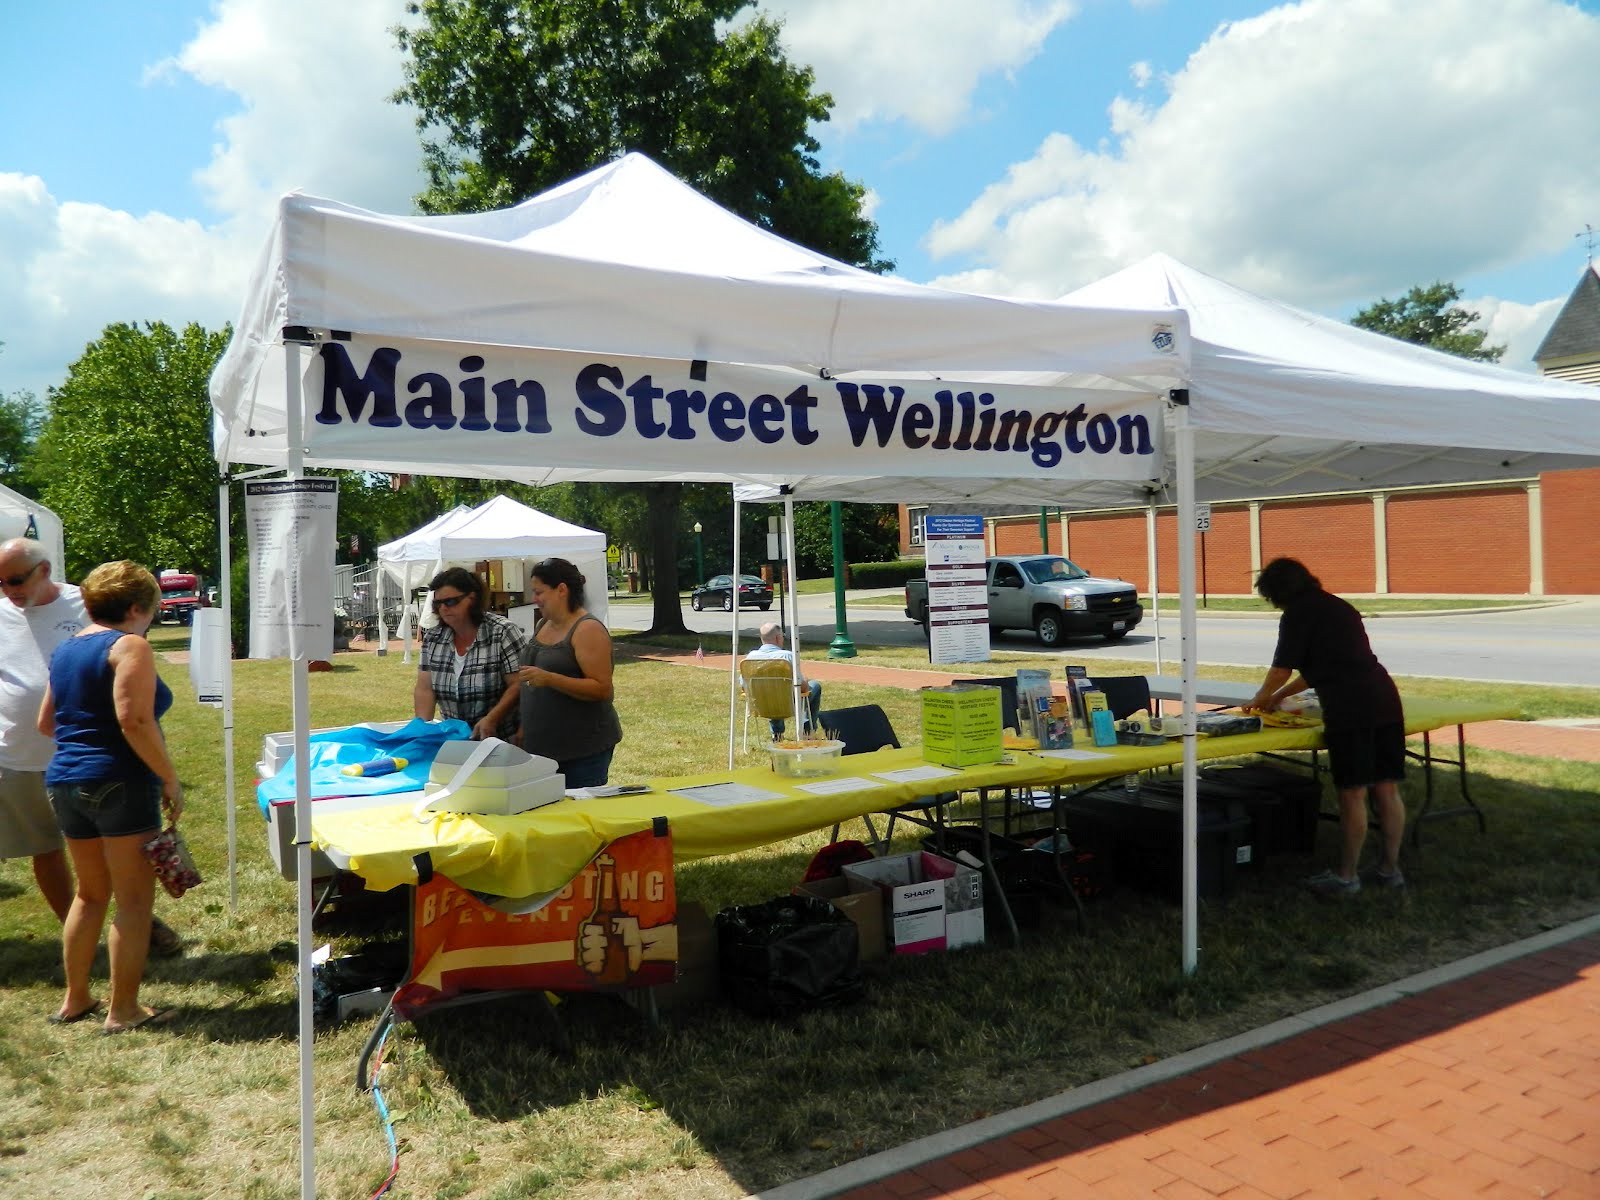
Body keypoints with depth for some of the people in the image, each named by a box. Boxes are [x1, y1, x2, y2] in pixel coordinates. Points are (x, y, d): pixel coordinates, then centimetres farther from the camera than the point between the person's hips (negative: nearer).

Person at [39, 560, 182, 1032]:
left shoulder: (65, 650, 15)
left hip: (66, 782, 9)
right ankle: (123, 1011, 5)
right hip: (120, 783, -8)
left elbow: (46, 722, 21)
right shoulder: (130, 647, -11)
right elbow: (134, 721, -21)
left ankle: (75, 999, 28)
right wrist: (170, 780, -16)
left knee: (90, 893, 20)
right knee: (134, 900, 0)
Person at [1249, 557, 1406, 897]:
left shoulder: (1297, 614, -1)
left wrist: (1261, 699, 22)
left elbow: (1282, 669, 2)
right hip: (1385, 698, 8)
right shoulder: (1338, 606, 24)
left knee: (1352, 794, -1)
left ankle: (1346, 877, 8)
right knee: (1387, 789, 12)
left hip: (1350, 708, -8)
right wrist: (1279, 697, 37)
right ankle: (1390, 869, 22)